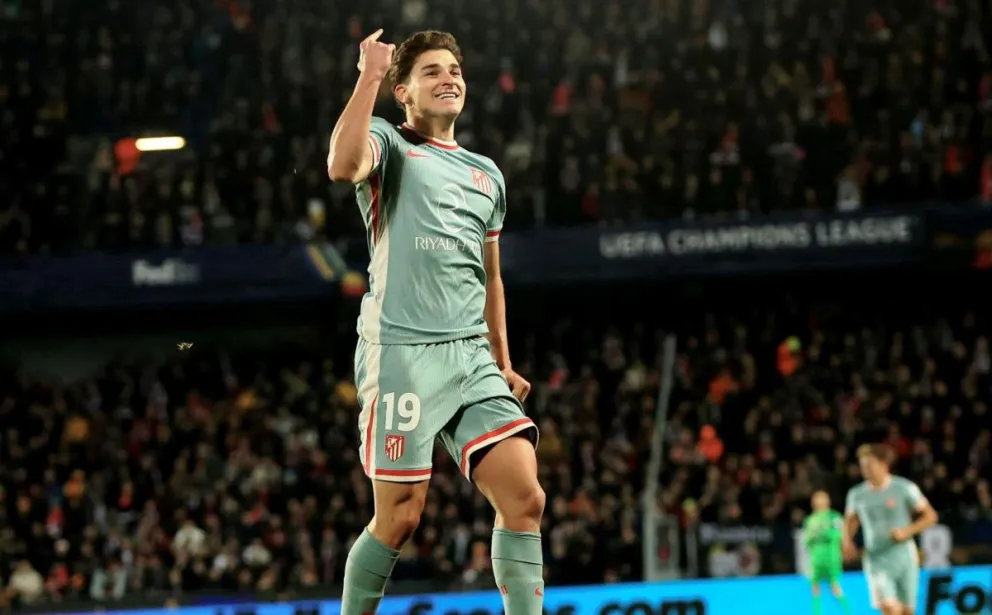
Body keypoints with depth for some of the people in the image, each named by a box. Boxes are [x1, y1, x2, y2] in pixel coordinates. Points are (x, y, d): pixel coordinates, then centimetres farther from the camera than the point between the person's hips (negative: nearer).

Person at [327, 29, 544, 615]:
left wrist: (503, 363, 24)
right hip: (402, 351, -5)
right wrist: (369, 77, -16)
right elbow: (344, 166, -20)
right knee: (399, 517, -5)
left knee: (524, 497, -8)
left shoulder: (487, 173, 22)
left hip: (473, 356, 5)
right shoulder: (390, 144, 5)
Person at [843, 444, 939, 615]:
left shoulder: (905, 488, -5)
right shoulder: (856, 494, 3)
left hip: (904, 558, 0)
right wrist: (848, 541, 1)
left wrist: (907, 532, -15)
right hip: (876, 561, 0)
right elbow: (850, 520, 21)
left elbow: (930, 516, -1)